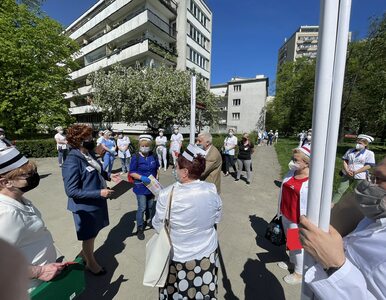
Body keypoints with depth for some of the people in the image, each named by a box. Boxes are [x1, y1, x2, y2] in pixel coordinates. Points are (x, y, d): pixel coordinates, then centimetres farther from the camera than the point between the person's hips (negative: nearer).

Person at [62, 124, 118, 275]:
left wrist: (108, 176, 0)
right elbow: (72, 191, -25)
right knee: (89, 236, 17)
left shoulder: (89, 153, -3)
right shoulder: (72, 162, -27)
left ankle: (84, 253, 54)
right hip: (86, 207, -7)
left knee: (94, 232, 26)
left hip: (97, 203, 7)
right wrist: (99, 193, -28)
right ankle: (91, 263, 43)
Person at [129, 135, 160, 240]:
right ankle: (140, 228, 21)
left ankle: (149, 221, 44)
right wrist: (142, 178, -24)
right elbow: (132, 172, -10)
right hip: (141, 187, -4)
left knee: (150, 206, 18)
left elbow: (157, 169, 10)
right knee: (142, 208, 0)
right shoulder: (136, 157, -13)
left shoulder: (153, 156, -2)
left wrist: (156, 178, -2)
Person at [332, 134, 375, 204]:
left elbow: (368, 166, -9)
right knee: (340, 190, 2)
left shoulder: (369, 153, -3)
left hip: (359, 176, -2)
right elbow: (345, 161, 6)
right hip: (347, 175, 3)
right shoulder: (350, 150, 7)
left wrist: (356, 172, -19)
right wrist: (347, 170, -10)